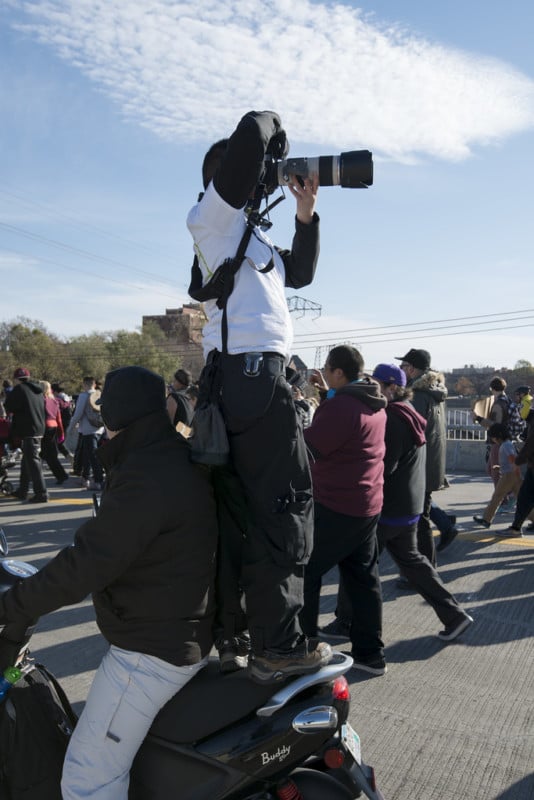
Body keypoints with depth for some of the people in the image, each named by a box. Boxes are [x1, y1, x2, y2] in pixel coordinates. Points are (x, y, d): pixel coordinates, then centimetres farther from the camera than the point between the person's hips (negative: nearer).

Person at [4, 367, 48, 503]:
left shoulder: (19, 389, -9)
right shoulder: (37, 390, 14)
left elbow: (8, 408, -6)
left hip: (27, 431, -8)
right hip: (39, 430, 8)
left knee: (33, 462, -7)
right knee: (27, 460, 19)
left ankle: (41, 493, -8)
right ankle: (22, 491, 29)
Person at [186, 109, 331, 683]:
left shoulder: (251, 233, 28)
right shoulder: (216, 211, 0)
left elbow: (300, 273, 31)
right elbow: (252, 132, -13)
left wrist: (305, 216, 20)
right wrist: (274, 136, 9)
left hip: (243, 375, 10)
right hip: (251, 370, -10)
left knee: (243, 505, 12)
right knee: (285, 501, -11)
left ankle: (222, 630, 23)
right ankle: (277, 647, -5)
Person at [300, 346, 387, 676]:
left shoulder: (340, 406, -22)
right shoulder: (374, 404, 7)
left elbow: (306, 450, -19)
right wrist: (328, 392, 17)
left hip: (335, 507, -9)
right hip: (367, 506, 9)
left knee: (304, 574, 5)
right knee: (364, 579, 15)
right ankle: (371, 654, 23)